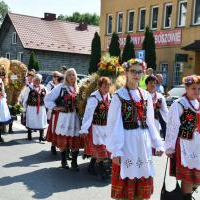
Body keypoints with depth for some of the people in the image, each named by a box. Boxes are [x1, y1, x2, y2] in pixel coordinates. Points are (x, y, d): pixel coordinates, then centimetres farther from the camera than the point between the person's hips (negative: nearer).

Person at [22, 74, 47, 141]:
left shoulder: (43, 88, 6)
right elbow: (25, 99, -2)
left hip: (41, 108, 3)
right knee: (30, 121, 7)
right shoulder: (29, 88, -5)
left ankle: (41, 136, 13)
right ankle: (29, 135, 23)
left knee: (41, 121, 4)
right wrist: (25, 108, -1)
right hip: (31, 108, -3)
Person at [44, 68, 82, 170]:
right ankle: (63, 161, 22)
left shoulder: (78, 89, 10)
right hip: (63, 117, -3)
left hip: (74, 117, 3)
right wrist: (55, 107, -10)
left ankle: (74, 162, 14)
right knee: (62, 140, 6)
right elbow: (48, 99, -3)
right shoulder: (60, 87, -3)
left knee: (75, 140, 3)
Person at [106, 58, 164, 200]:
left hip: (144, 142, 5)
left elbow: (150, 122, 14)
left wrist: (158, 144, 11)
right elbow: (114, 125, -9)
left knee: (142, 183, 13)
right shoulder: (118, 96, -7)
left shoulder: (146, 96, 9)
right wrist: (116, 150, -14)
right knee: (125, 182, 4)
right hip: (127, 142, -5)